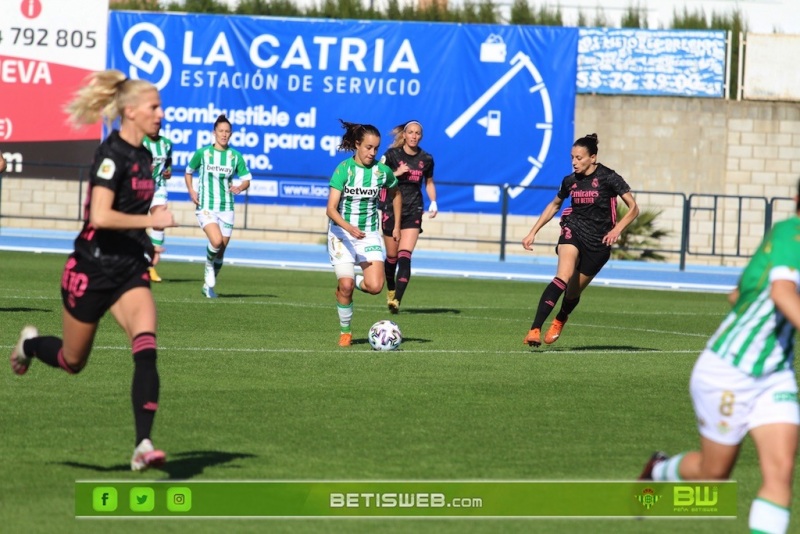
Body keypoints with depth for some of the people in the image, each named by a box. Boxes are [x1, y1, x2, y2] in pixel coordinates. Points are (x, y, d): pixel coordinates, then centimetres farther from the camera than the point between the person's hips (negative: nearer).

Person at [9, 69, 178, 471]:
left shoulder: (143, 156, 8)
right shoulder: (111, 154, -17)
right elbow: (100, 216, -28)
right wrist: (151, 220, -25)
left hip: (129, 270, 6)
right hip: (92, 270, -6)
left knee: (146, 351, -17)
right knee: (72, 362, 12)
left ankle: (143, 446, -21)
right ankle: (30, 344, 47)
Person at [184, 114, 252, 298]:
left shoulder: (236, 156, 4)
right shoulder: (202, 153, 0)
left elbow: (247, 179, 9)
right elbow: (188, 171, 14)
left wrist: (240, 187, -14)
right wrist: (191, 190, -2)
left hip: (226, 208, 3)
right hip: (206, 207, -3)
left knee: (221, 250, 5)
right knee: (216, 241, -25)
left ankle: (208, 285, 23)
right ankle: (209, 265, 6)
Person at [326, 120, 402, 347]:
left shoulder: (382, 171, -3)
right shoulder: (344, 169, -13)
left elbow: (396, 195, 20)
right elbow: (331, 209, -19)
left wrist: (397, 226, 16)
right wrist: (348, 227, -35)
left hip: (369, 234, 3)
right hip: (341, 233, -3)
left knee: (375, 286, -15)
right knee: (345, 287, -14)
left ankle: (353, 282, 19)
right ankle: (345, 332, 8)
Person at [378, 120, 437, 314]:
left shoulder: (426, 159, 2)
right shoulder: (392, 154, -5)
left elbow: (429, 183, 18)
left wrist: (433, 203, 4)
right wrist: (396, 173, -18)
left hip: (413, 212, 0)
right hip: (392, 209, 0)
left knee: (405, 256, -15)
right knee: (392, 256, 9)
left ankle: (397, 300, -22)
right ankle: (390, 291, 35)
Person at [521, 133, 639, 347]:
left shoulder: (608, 178, -9)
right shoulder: (570, 181, 4)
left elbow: (633, 208, -6)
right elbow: (554, 205, 23)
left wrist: (617, 229, -21)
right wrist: (533, 232, 19)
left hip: (598, 242, -1)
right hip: (573, 231, 1)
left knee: (574, 291, 8)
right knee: (563, 277, -26)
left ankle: (559, 321, 44)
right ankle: (535, 330, -36)